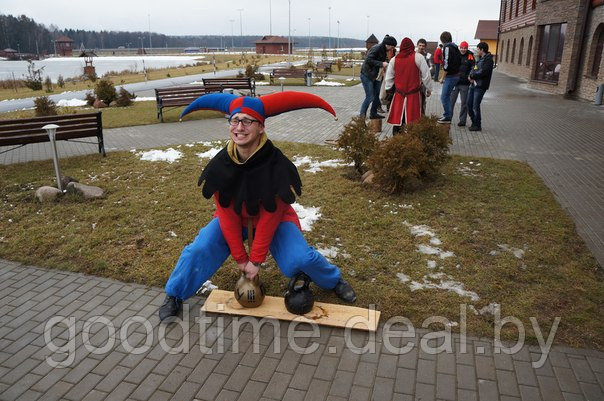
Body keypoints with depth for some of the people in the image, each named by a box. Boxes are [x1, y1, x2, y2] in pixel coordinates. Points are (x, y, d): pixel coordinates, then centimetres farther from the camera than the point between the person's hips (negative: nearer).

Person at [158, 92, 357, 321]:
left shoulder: (276, 165, -30)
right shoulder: (221, 164, -22)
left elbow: (269, 217, -24)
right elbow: (227, 215, -15)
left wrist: (256, 260, -20)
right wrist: (240, 257, -13)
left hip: (274, 219, -2)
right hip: (233, 218, 2)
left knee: (300, 258, -20)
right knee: (199, 250, -18)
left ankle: (335, 281, 13)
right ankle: (174, 296, 9)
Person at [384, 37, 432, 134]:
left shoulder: (394, 59, 5)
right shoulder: (418, 57, -5)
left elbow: (389, 78, 12)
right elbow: (426, 75, -3)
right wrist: (429, 89, 8)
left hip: (399, 94, 3)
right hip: (414, 94, -3)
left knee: (397, 119, 7)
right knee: (412, 121, -1)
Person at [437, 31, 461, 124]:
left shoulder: (447, 47, -13)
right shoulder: (455, 47, 14)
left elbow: (447, 64, -19)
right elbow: (459, 62, 16)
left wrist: (443, 78, -11)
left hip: (450, 76, -9)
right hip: (456, 75, 9)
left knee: (444, 97, -3)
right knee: (447, 96, 18)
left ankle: (447, 117, 1)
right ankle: (447, 115, 25)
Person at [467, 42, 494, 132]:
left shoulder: (488, 60, -10)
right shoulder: (480, 58, 18)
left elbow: (482, 72, -20)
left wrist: (472, 76, -7)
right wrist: (471, 77, -6)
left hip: (480, 86, -9)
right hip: (473, 84, 9)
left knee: (475, 106, -8)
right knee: (469, 104, 10)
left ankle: (477, 126, 2)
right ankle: (474, 122, 23)